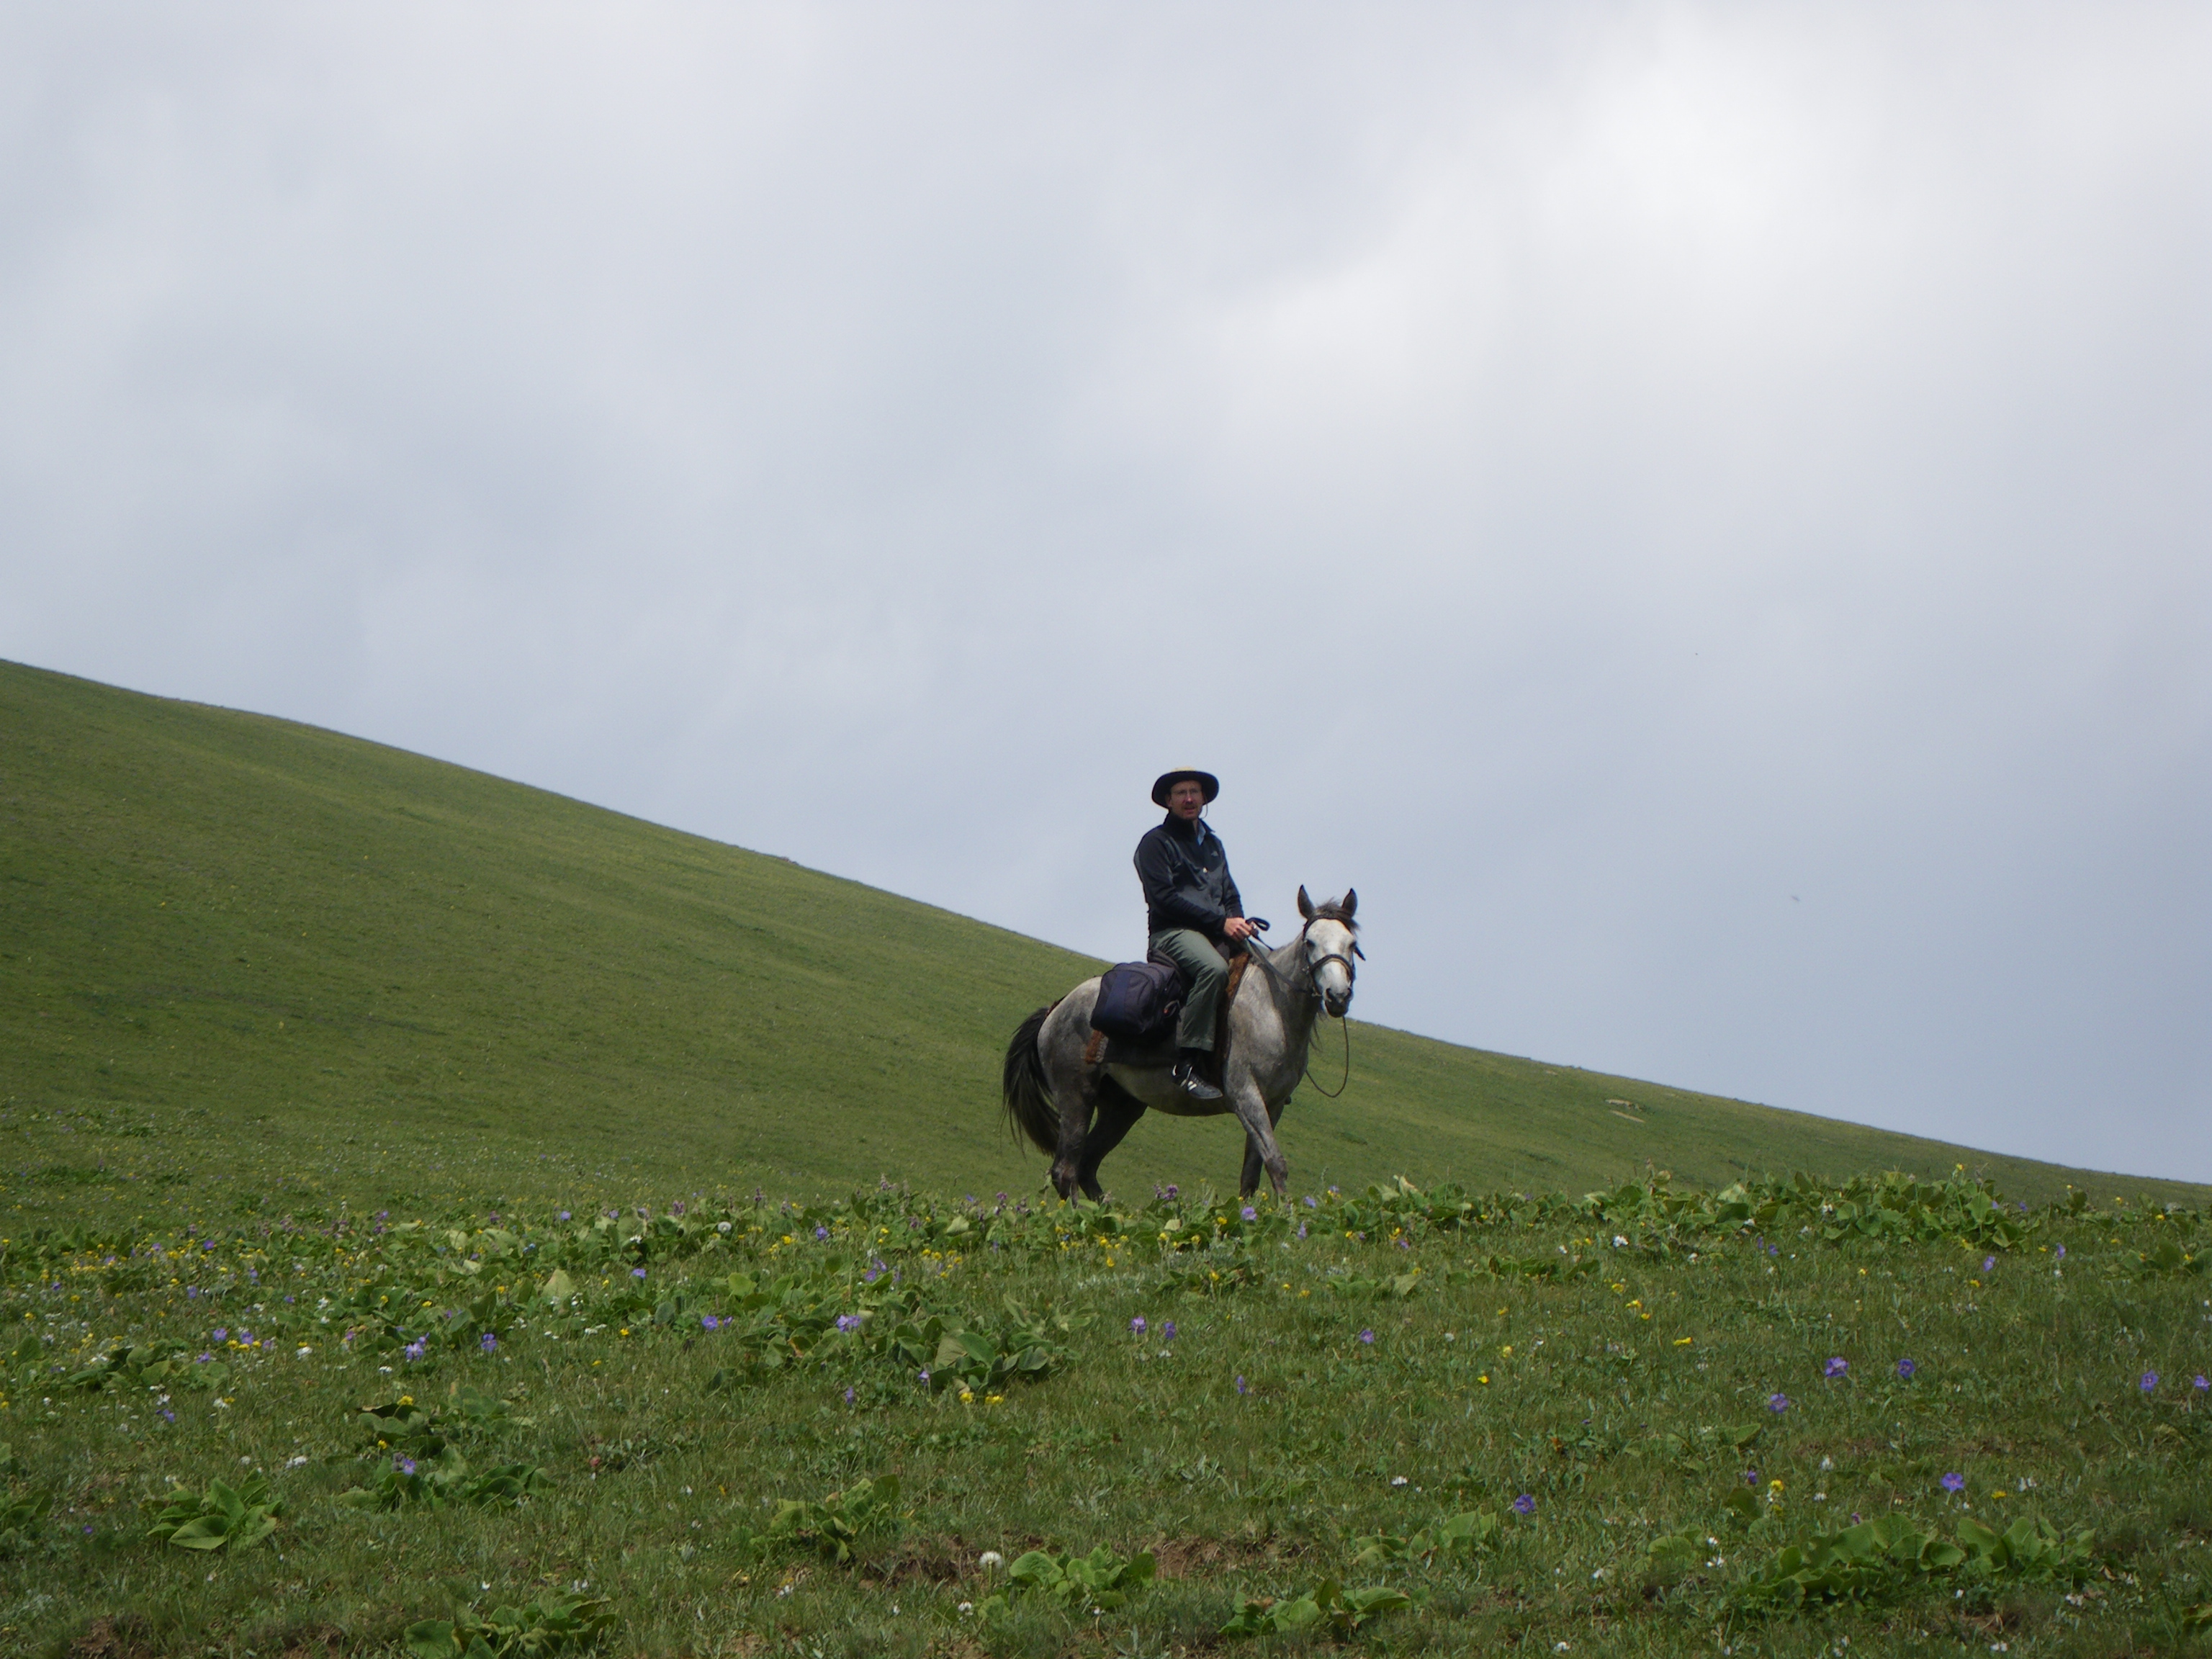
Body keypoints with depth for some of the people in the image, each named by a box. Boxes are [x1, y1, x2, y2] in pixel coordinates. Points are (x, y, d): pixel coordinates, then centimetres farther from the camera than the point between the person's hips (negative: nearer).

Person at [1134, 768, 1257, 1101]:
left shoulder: (1213, 844, 27)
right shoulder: (1156, 842, 3)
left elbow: (1230, 895, 24)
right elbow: (1164, 898, -9)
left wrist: (1239, 922, -1)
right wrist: (1221, 922, -14)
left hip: (1219, 935, 8)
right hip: (1173, 933, -8)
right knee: (1214, 968, -38)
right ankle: (1189, 1065, -42)